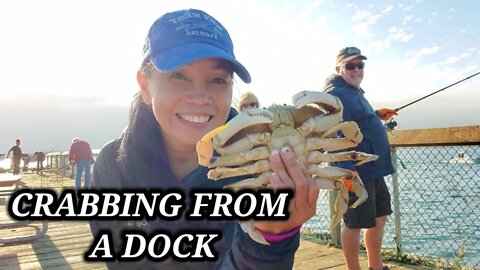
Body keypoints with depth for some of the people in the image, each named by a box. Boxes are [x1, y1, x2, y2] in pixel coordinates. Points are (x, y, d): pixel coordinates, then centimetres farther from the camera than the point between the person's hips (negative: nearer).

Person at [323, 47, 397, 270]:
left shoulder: (355, 92, 17)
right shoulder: (336, 94, -15)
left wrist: (377, 115, 20)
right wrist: (347, 169, -31)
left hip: (373, 170, 11)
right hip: (356, 171, -11)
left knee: (380, 217, 19)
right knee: (355, 224, 0)